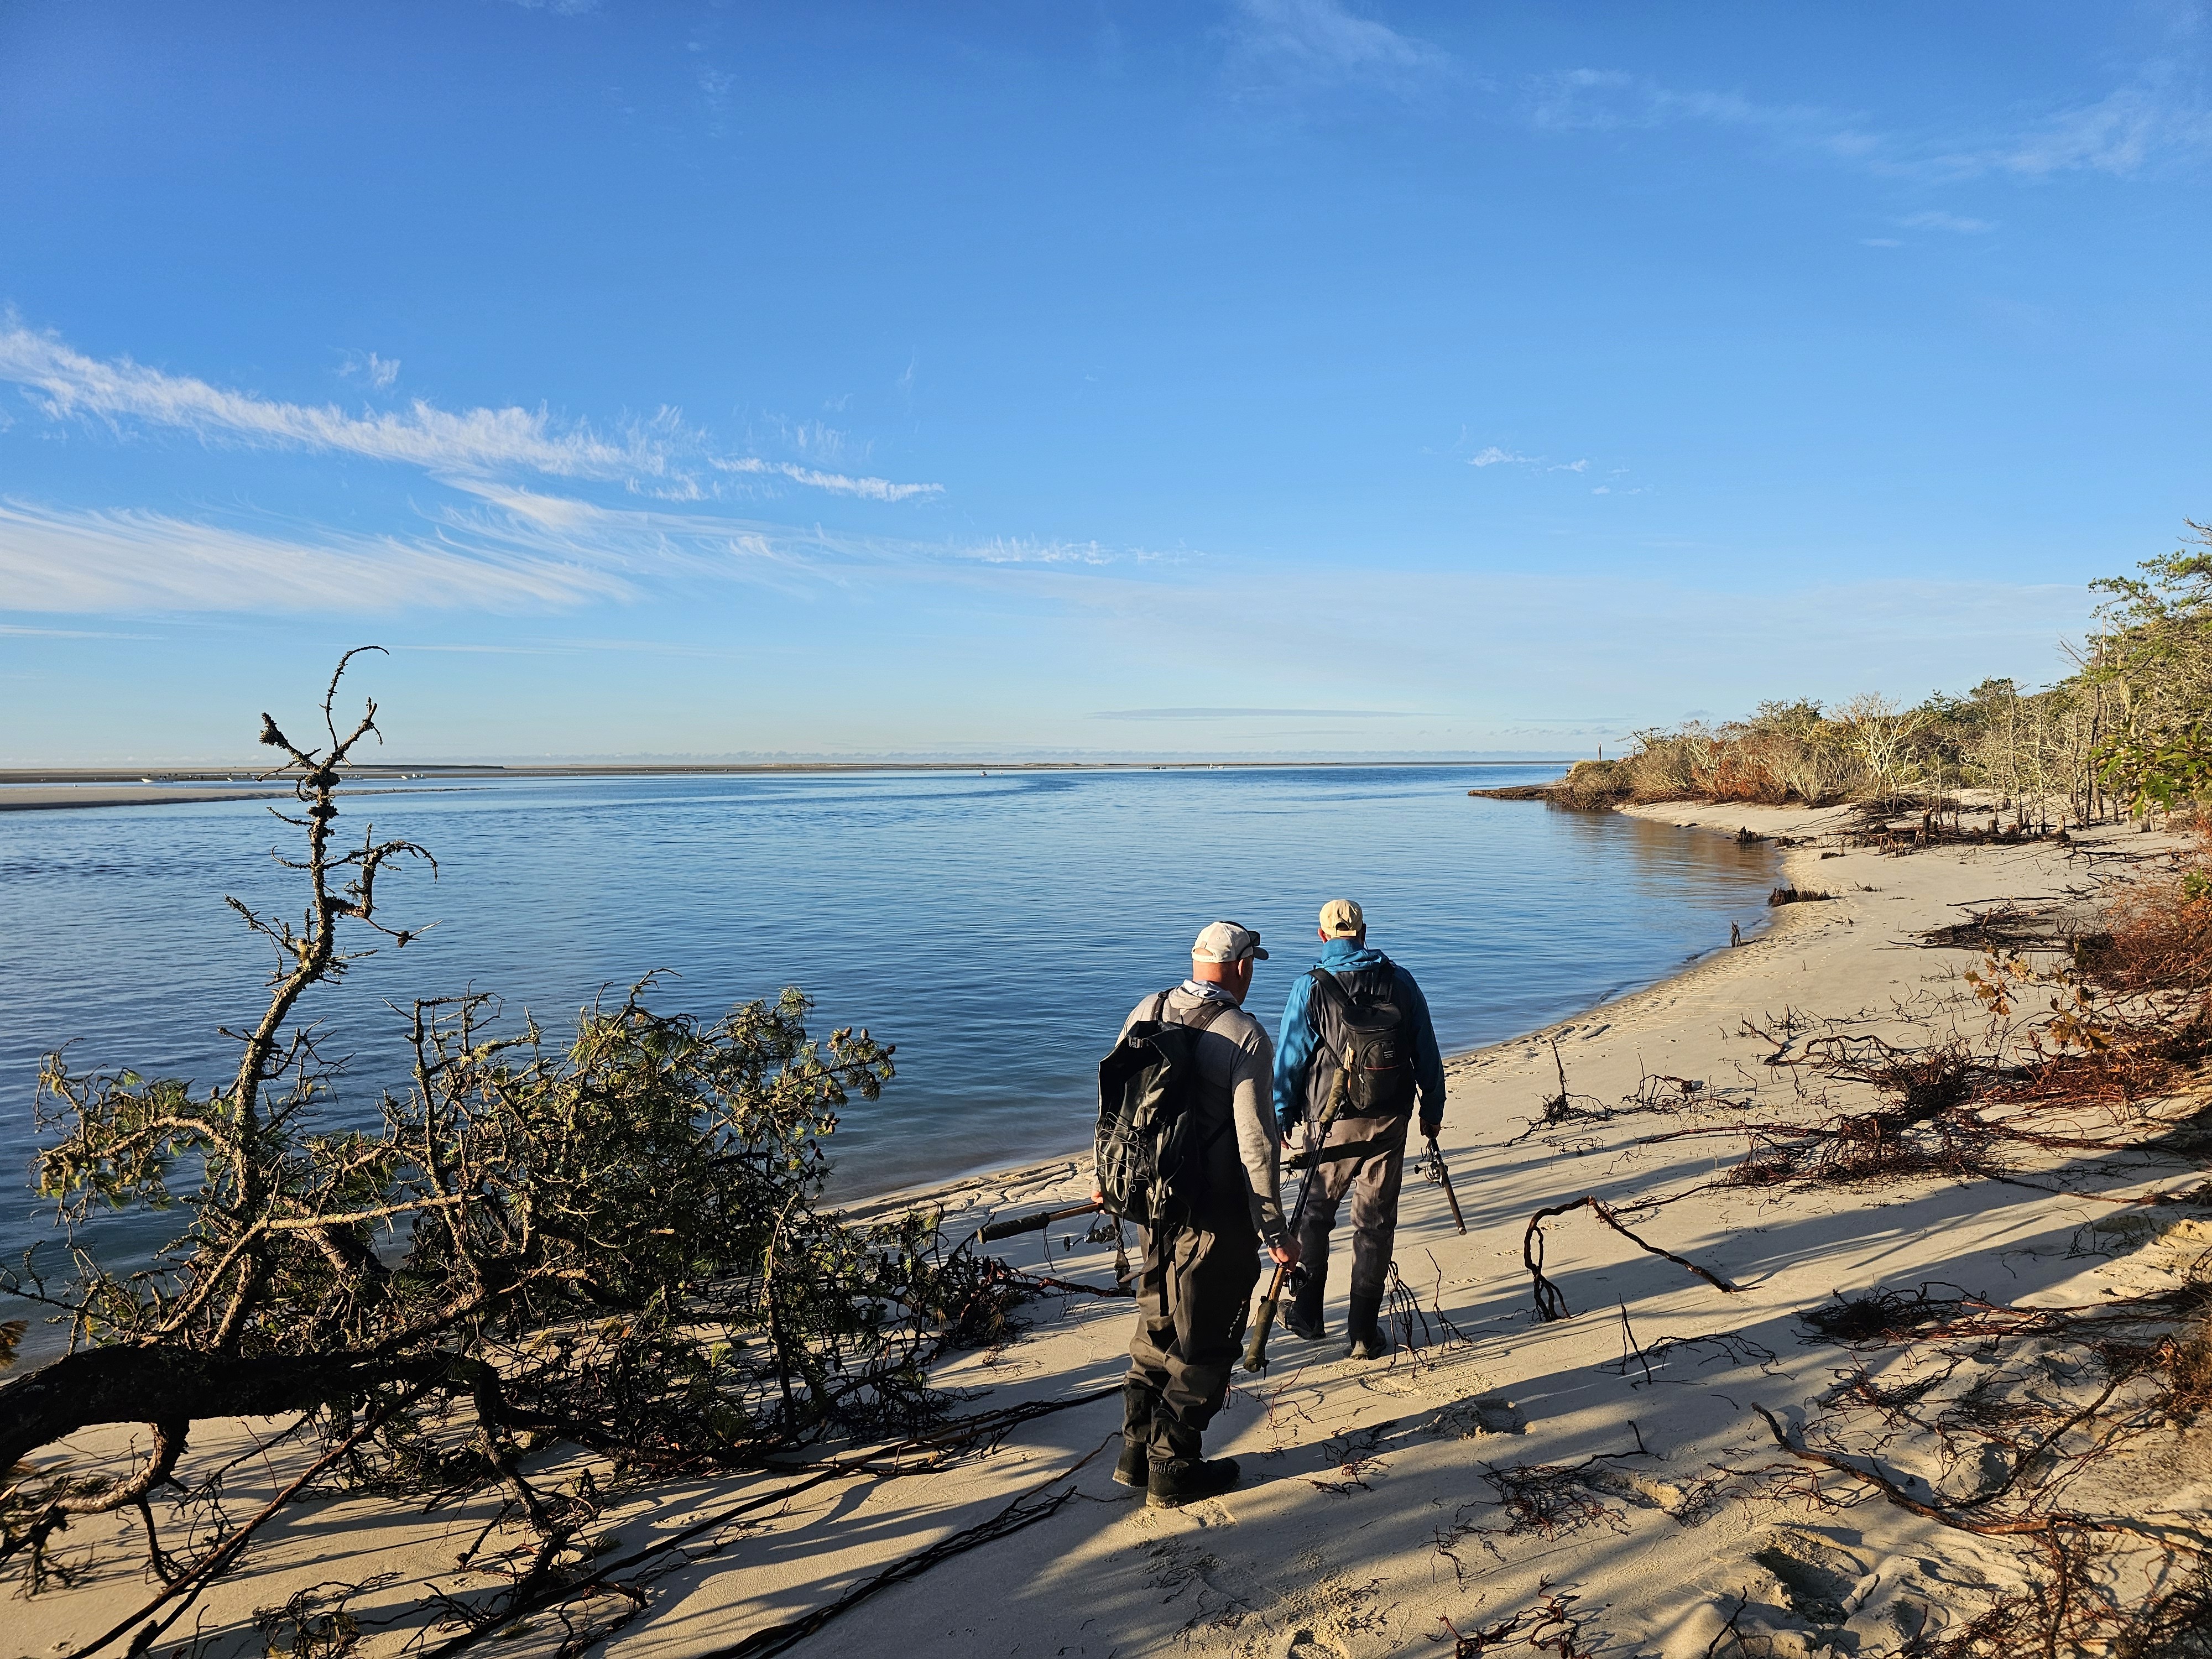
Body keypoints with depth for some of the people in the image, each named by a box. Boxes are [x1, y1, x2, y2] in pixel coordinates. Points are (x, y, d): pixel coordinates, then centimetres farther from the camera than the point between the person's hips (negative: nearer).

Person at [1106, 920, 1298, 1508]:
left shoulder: (1145, 1013, 1)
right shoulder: (1245, 1036, -18)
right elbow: (1255, 1143, -19)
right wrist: (1274, 1231, -11)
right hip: (1216, 1215, -6)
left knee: (1156, 1326, 22)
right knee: (1203, 1342, 10)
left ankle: (1137, 1453, 31)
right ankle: (1174, 1470, 22)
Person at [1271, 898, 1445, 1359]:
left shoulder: (1311, 988, -8)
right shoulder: (1401, 982, 0)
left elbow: (1290, 1059, -5)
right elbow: (1427, 1053, 5)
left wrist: (1281, 1116, 6)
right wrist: (1433, 1109, 16)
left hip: (1330, 1125, -2)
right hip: (1390, 1123, 2)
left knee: (1314, 1216, 16)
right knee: (1375, 1223, 9)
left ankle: (1307, 1315, 27)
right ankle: (1364, 1334, 15)